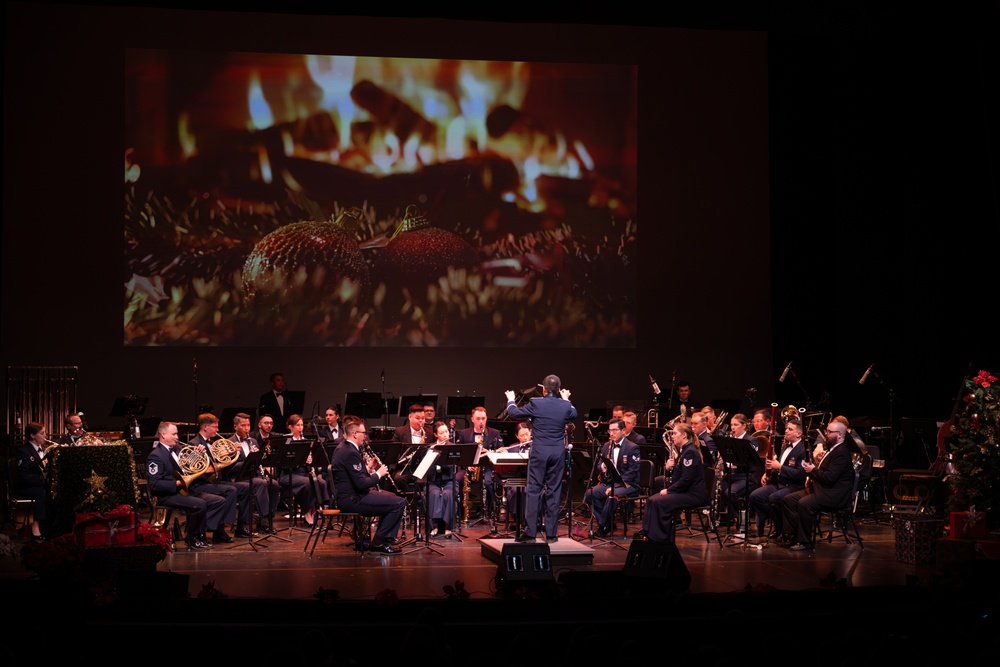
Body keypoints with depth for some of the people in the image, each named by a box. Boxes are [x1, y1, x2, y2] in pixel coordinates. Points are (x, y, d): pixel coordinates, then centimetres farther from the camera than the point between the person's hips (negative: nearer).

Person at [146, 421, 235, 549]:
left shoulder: (177, 448, 15)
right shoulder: (155, 456, -9)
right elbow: (154, 484, -18)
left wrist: (197, 455, 4)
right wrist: (177, 484, -25)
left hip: (187, 490, 9)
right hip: (168, 495, -8)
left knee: (220, 501, -8)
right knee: (199, 504, -32)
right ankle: (193, 539, -12)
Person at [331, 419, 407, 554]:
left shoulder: (343, 448, 11)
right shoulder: (351, 453, -21)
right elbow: (361, 484, -24)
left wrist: (368, 467, 9)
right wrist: (378, 474, -9)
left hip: (346, 495, 11)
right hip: (352, 499, -11)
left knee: (392, 496, 26)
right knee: (399, 503, -16)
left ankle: (387, 536, 26)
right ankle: (378, 543, -7)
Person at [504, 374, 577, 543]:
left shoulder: (535, 403, -10)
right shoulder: (565, 405, -1)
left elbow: (513, 413, 3)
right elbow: (574, 414, 23)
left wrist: (511, 400, 24)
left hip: (539, 451, -3)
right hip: (558, 452, 3)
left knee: (533, 490, 1)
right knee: (554, 491, 7)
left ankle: (530, 532, -2)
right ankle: (551, 533, 9)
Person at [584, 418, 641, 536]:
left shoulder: (632, 448, -6)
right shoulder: (606, 446, 13)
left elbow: (632, 472, -14)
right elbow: (599, 466, 14)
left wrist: (615, 486, -22)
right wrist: (603, 466, -13)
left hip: (627, 484, -6)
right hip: (608, 482, 6)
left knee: (612, 495, -35)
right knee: (590, 494, -20)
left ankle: (603, 527, -18)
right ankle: (604, 522, -9)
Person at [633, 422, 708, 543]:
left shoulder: (690, 452, -16)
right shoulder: (683, 451, 17)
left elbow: (686, 479, -22)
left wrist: (669, 490, -15)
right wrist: (671, 467, 1)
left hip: (694, 494, -10)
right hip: (684, 491, 10)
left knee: (659, 502, -24)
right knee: (651, 500, -2)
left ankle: (659, 538, -15)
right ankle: (646, 532, -3)